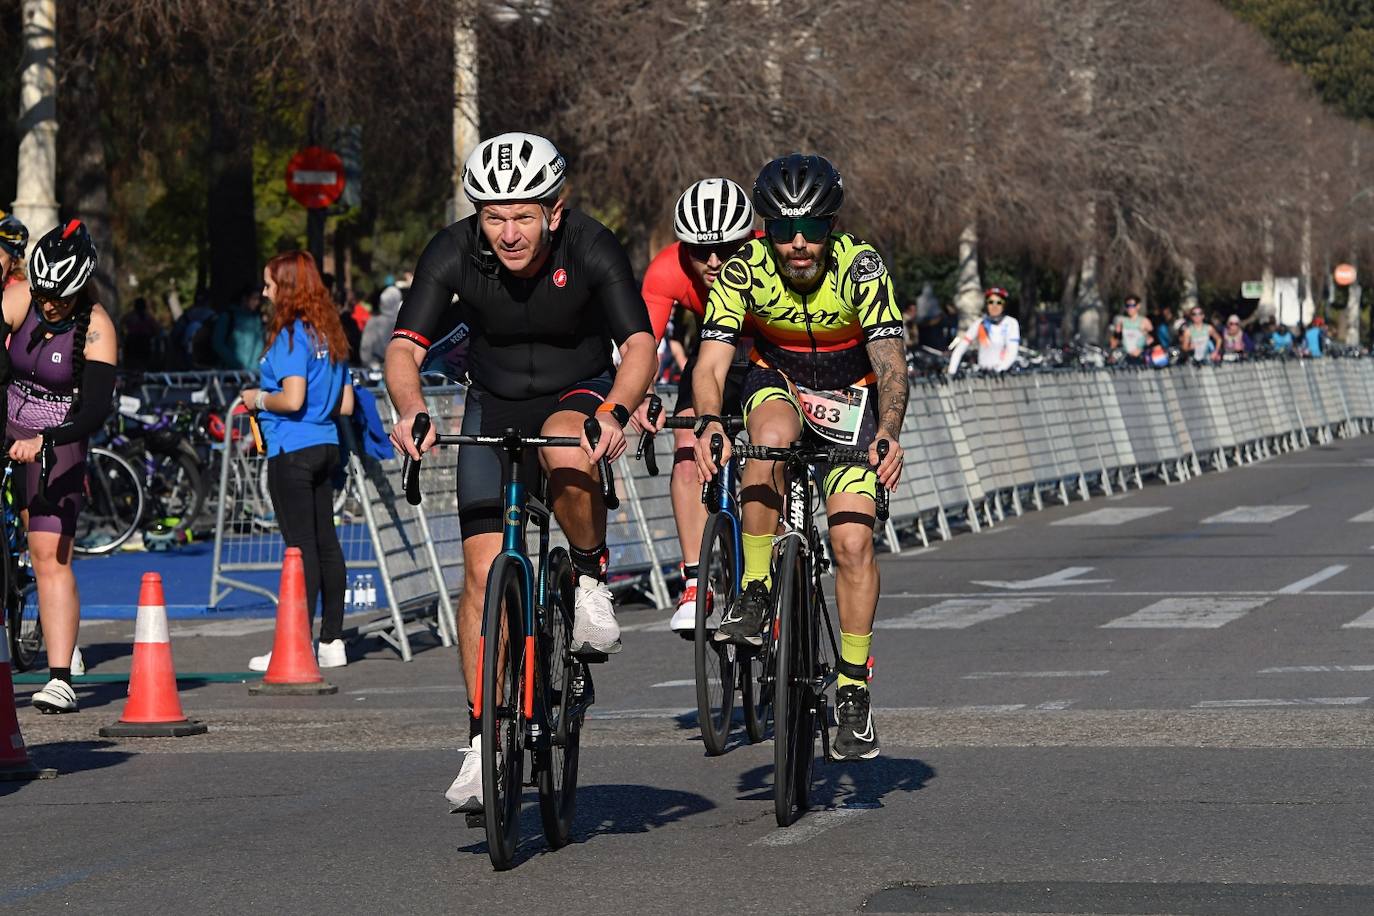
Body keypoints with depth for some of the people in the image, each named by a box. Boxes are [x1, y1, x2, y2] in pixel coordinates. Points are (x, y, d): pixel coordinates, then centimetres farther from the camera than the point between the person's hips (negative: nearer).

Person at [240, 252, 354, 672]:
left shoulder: (291, 335, -13)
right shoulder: (329, 335, 12)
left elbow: (291, 399, -23)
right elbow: (345, 404, 14)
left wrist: (258, 398, -5)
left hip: (292, 451, -9)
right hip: (325, 445, 9)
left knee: (301, 546, -8)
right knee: (326, 543, 11)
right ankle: (332, 641, 15)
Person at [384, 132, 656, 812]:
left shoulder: (592, 249, -24)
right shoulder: (454, 254, -20)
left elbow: (639, 344, -31)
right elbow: (404, 348, -24)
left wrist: (613, 413, -51)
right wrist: (410, 411, -45)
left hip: (577, 397, -2)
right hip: (494, 408, 2)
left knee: (566, 455, -39)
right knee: (484, 572, -9)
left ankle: (592, 579, -12)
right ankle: (484, 741, -2)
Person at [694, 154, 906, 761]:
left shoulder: (860, 267, -27)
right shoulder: (745, 269, -23)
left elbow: (891, 360, -35)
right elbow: (711, 363, -29)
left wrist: (888, 432, -53)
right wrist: (709, 423, -49)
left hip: (851, 393, -1)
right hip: (777, 380, 1)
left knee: (852, 542, -14)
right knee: (772, 438, -36)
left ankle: (853, 689, -1)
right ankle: (753, 596, -24)